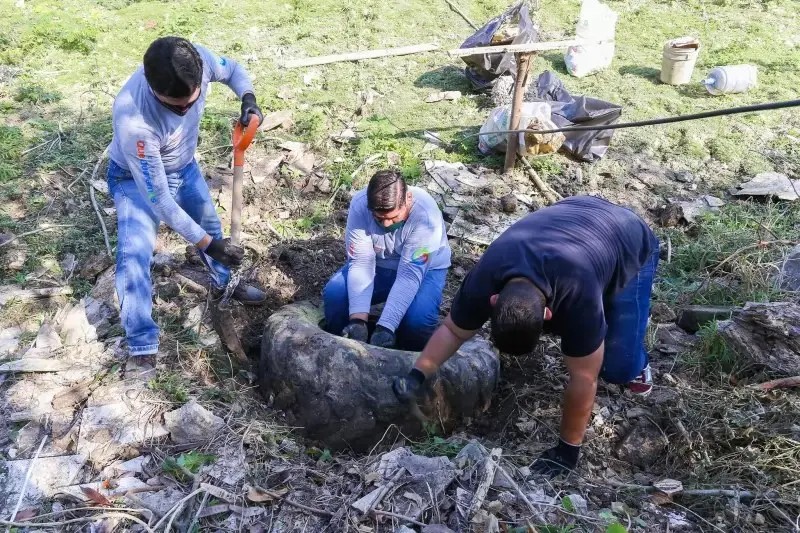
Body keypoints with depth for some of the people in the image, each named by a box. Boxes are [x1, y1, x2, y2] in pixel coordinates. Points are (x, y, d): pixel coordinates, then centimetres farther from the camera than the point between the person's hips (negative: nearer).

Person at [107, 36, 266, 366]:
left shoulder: (198, 59, -31)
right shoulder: (133, 119, -44)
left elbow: (232, 70, -5)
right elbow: (157, 197, -36)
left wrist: (248, 98, -27)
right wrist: (206, 243, -33)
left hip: (183, 167, 6)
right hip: (138, 179, -5)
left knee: (210, 224, 23)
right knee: (135, 257, -20)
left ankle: (226, 282, 53)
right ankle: (141, 348, -4)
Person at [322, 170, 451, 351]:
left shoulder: (425, 214, -33)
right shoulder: (360, 205, -25)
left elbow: (409, 275, -35)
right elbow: (361, 263, -26)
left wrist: (385, 327, -44)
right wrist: (358, 319, -39)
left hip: (423, 269, -2)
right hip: (378, 265, 3)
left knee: (418, 319, -31)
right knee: (334, 293, -22)